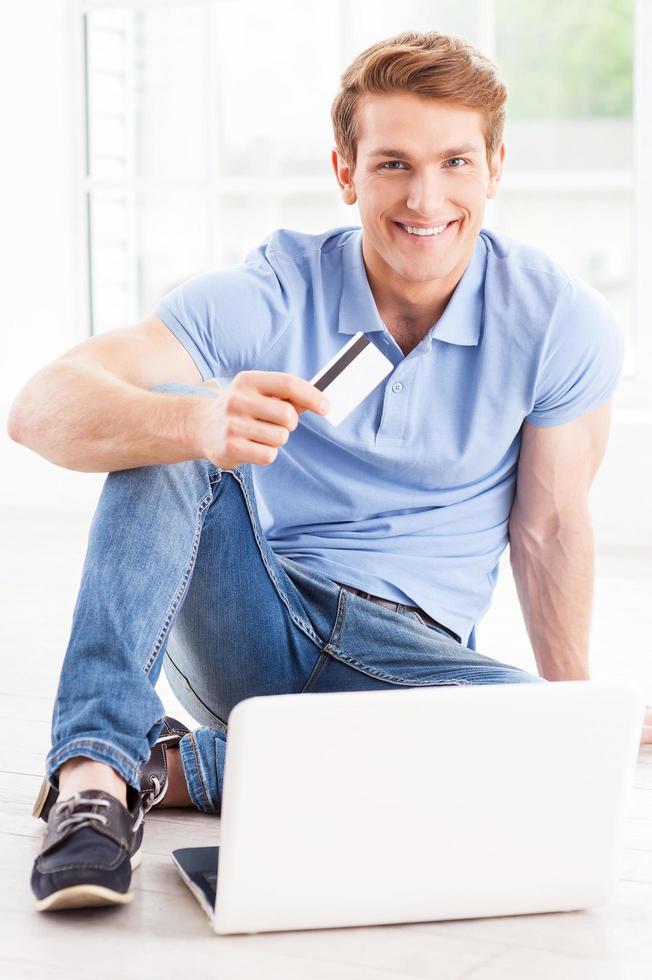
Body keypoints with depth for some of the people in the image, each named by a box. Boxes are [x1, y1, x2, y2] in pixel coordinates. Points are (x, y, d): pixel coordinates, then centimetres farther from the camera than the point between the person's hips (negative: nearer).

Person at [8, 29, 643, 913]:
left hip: (408, 650, 1)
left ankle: (180, 767, -22)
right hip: (247, 630, -1)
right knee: (165, 422, -25)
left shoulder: (563, 326, -9)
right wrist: (197, 422, -45)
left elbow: (551, 525, 4)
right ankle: (95, 776, -35)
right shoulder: (267, 298, -13)